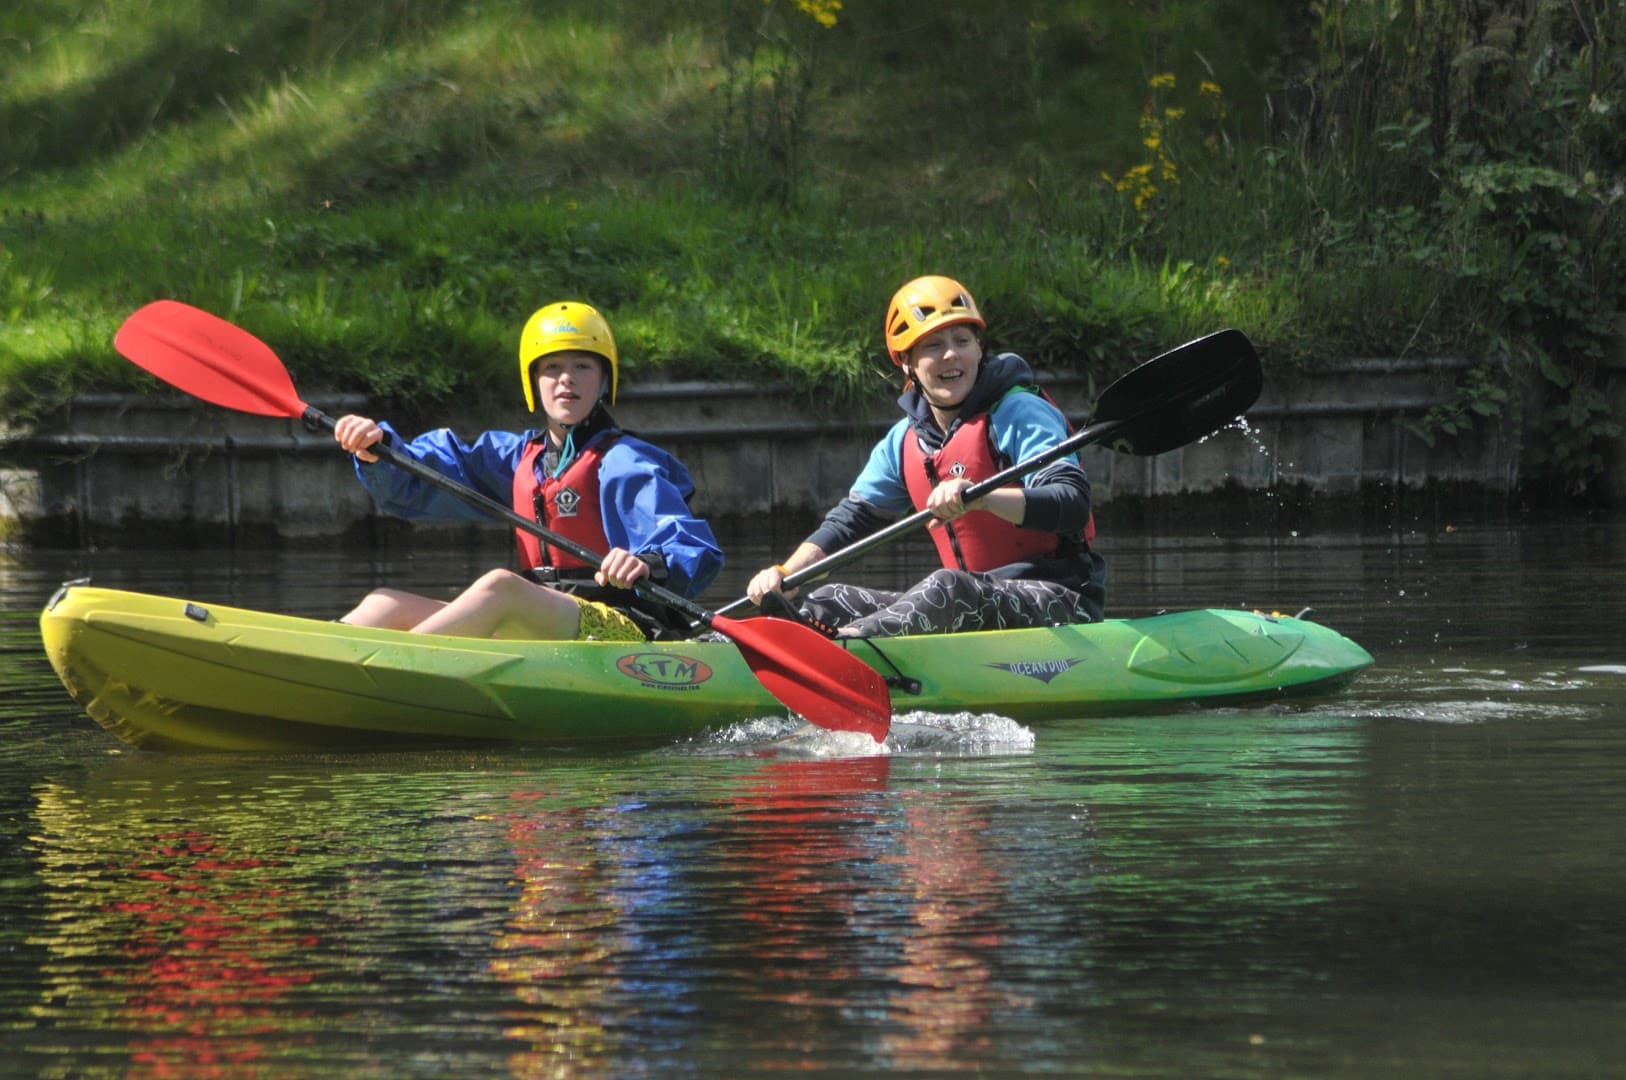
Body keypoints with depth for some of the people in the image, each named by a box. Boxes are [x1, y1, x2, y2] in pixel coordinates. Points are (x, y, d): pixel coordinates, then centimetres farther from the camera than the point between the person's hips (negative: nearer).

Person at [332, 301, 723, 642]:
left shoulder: (622, 464, -4)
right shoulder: (518, 456, 17)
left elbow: (699, 553, -15)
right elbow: (412, 487, 17)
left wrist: (649, 565, -38)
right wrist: (376, 449, -5)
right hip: (540, 630, 8)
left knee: (499, 586, -34)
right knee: (387, 604, 0)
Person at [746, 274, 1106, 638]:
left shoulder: (1021, 414, -8)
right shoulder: (904, 442, 13)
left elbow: (1074, 506, -22)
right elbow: (849, 519, 17)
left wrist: (981, 497, -38)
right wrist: (783, 574, -1)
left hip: (1063, 600, -7)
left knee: (947, 588, -37)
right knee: (831, 601, -7)